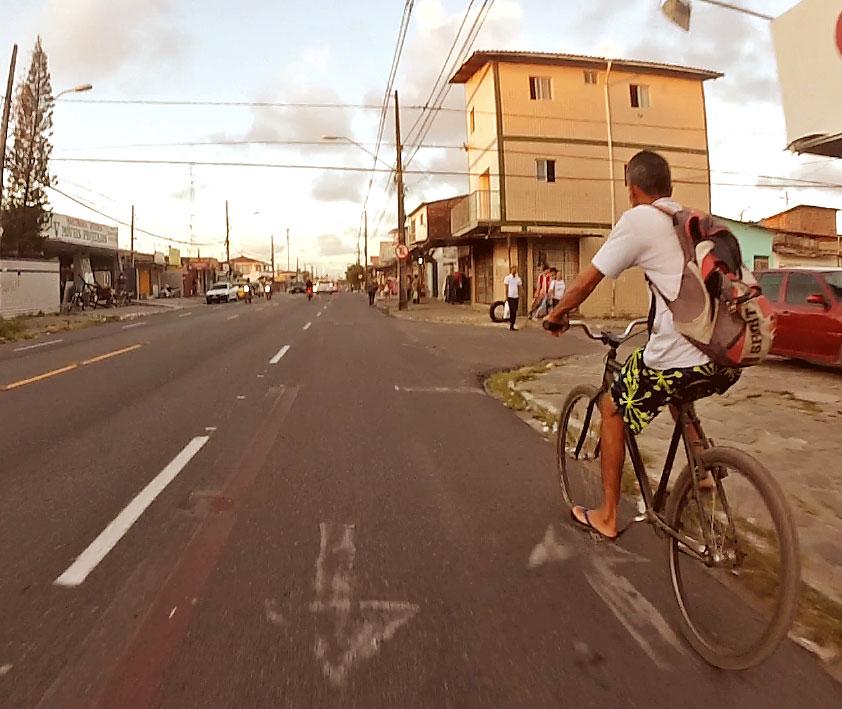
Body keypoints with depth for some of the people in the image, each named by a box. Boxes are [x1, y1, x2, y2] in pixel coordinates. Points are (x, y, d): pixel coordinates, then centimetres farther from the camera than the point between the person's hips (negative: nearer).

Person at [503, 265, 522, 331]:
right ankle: (511, 325, -7)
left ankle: (512, 325, 11)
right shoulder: (507, 278, -2)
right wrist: (506, 296, -7)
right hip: (510, 296, -5)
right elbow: (506, 288, -3)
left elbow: (519, 288, 14)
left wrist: (519, 297, 9)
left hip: (516, 297, 5)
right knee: (512, 311, -12)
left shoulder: (518, 278, 11)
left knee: (515, 311, 5)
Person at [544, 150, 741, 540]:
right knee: (675, 389, 38)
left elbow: (588, 278, -1)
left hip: (682, 354, -7)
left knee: (612, 407, 14)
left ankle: (607, 516, 21)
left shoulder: (638, 220, -2)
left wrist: (558, 313, 15)